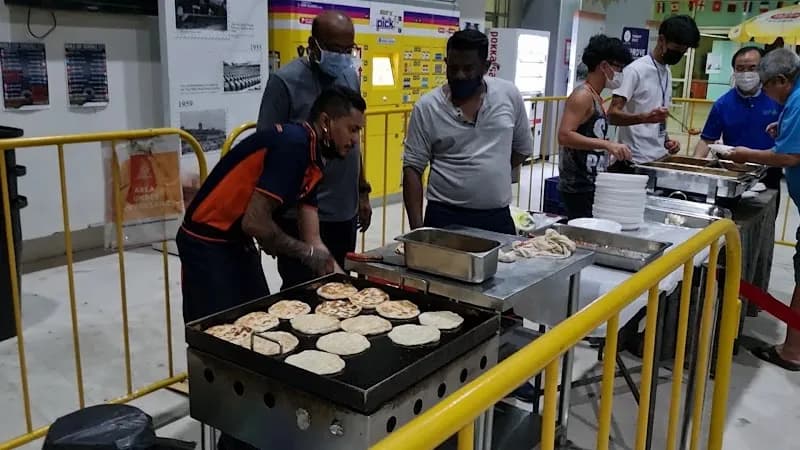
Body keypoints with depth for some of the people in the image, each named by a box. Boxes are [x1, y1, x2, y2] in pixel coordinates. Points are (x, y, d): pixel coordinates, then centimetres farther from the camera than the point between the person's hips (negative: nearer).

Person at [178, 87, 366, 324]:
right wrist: (307, 253, -15)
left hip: (240, 242, 9)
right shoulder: (293, 144, -23)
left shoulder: (313, 163, 5)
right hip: (206, 244, -9)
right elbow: (255, 222, -27)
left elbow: (312, 241, 6)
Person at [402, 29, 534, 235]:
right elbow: (412, 169, -5)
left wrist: (493, 172, 6)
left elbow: (523, 147, 14)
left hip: (498, 217, 2)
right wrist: (416, 227, -12)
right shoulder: (427, 107, -6)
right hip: (445, 217, -2)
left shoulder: (509, 95, 0)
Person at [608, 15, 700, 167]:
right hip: (635, 161, -8)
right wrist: (645, 117, -32)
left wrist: (666, 139, 4)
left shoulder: (667, 73, 14)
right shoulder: (635, 70, -10)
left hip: (659, 158, 8)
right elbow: (612, 115, -18)